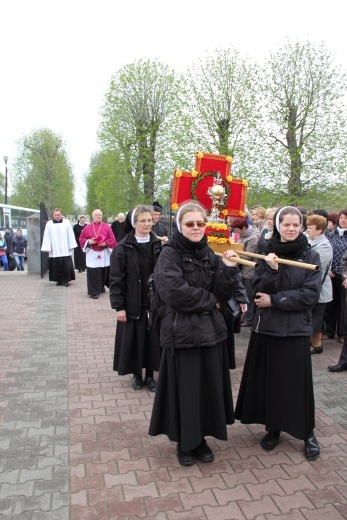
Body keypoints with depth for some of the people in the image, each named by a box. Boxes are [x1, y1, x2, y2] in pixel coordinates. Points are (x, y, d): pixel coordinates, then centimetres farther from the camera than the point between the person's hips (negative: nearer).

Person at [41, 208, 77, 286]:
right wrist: (47, 248, -3)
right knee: (56, 266, 3)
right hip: (54, 250, 1)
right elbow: (46, 237, 3)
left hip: (65, 250, -1)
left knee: (66, 266, -3)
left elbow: (71, 235, 3)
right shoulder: (49, 224, 4)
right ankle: (59, 280, 15)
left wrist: (71, 246, -1)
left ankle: (66, 280, 8)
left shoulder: (66, 222, 2)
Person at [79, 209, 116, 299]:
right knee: (93, 274, -4)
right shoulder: (87, 227, 4)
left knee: (104, 272, 8)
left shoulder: (107, 227, 3)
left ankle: (101, 288, 27)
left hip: (104, 255, 1)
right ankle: (94, 292, -1)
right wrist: (88, 241, -11)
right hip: (92, 254, -1)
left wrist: (105, 243, -16)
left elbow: (112, 240, 1)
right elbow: (81, 239, 7)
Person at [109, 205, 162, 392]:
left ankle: (150, 374, 25)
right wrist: (119, 306, -10)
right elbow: (116, 280, -6)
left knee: (153, 339, 7)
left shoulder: (158, 245, 4)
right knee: (134, 339, 7)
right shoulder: (123, 248, -5)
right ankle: (136, 374, 26)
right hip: (133, 304, -2)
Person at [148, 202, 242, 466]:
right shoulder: (170, 254, -8)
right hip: (182, 332, -5)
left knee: (209, 386, 12)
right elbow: (175, 291, -21)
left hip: (211, 330, 5)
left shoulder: (209, 254, 8)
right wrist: (209, 300, -9)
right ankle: (184, 442, 27)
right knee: (185, 389, 5)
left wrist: (229, 268, -14)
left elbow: (223, 294, 2)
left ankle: (200, 438, 32)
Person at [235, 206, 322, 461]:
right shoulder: (267, 254, 2)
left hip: (296, 328, -1)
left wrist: (274, 299, -12)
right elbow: (258, 290, -4)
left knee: (297, 380, 7)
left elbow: (311, 294, -11)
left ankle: (307, 432, 26)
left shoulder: (311, 255, -2)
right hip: (267, 326, 2)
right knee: (269, 379, 9)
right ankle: (273, 428, 28)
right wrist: (272, 271, -21)